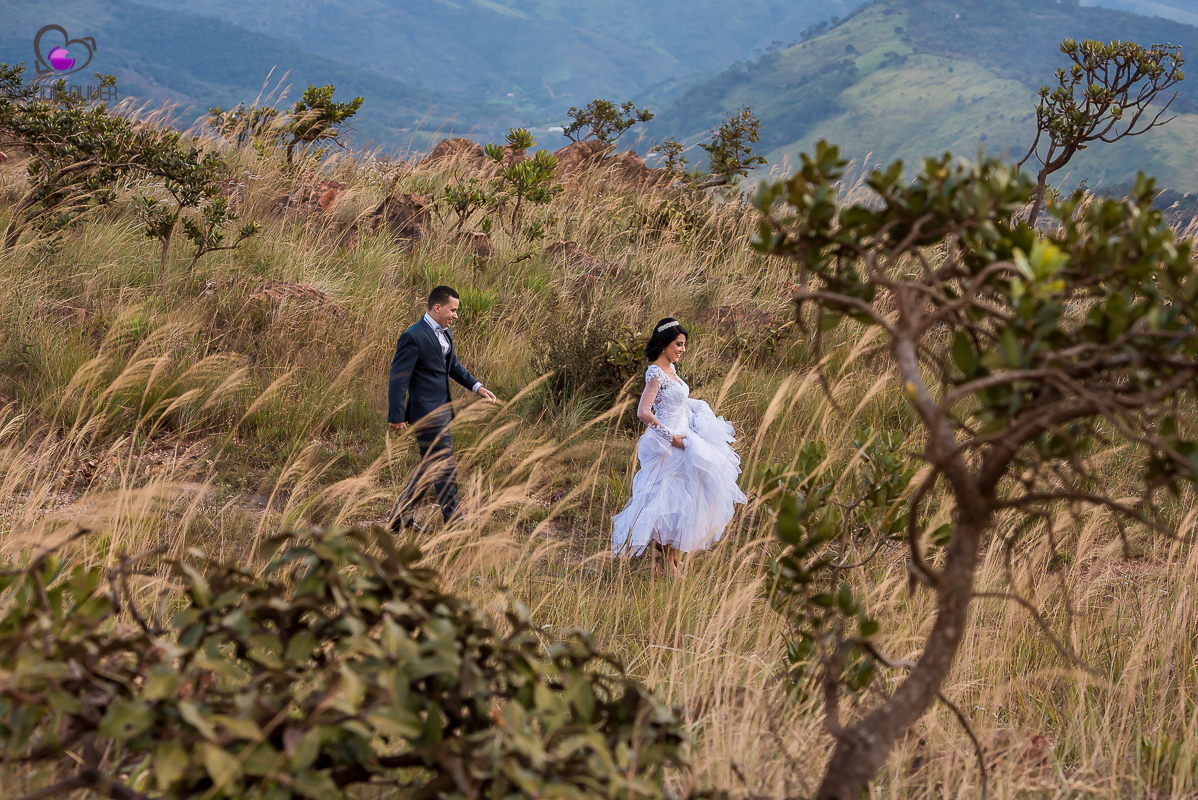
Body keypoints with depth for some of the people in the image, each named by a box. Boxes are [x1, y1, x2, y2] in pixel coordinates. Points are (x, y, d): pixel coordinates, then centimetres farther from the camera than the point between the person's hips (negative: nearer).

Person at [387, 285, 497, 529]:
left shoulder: (444, 332, 11)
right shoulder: (413, 337, -18)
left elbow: (453, 365, 24)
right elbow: (398, 377, -17)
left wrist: (476, 387, 13)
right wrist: (397, 416, -17)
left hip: (441, 410, 10)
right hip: (426, 412, -10)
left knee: (430, 467, 15)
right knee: (445, 468, -6)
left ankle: (400, 518, 24)